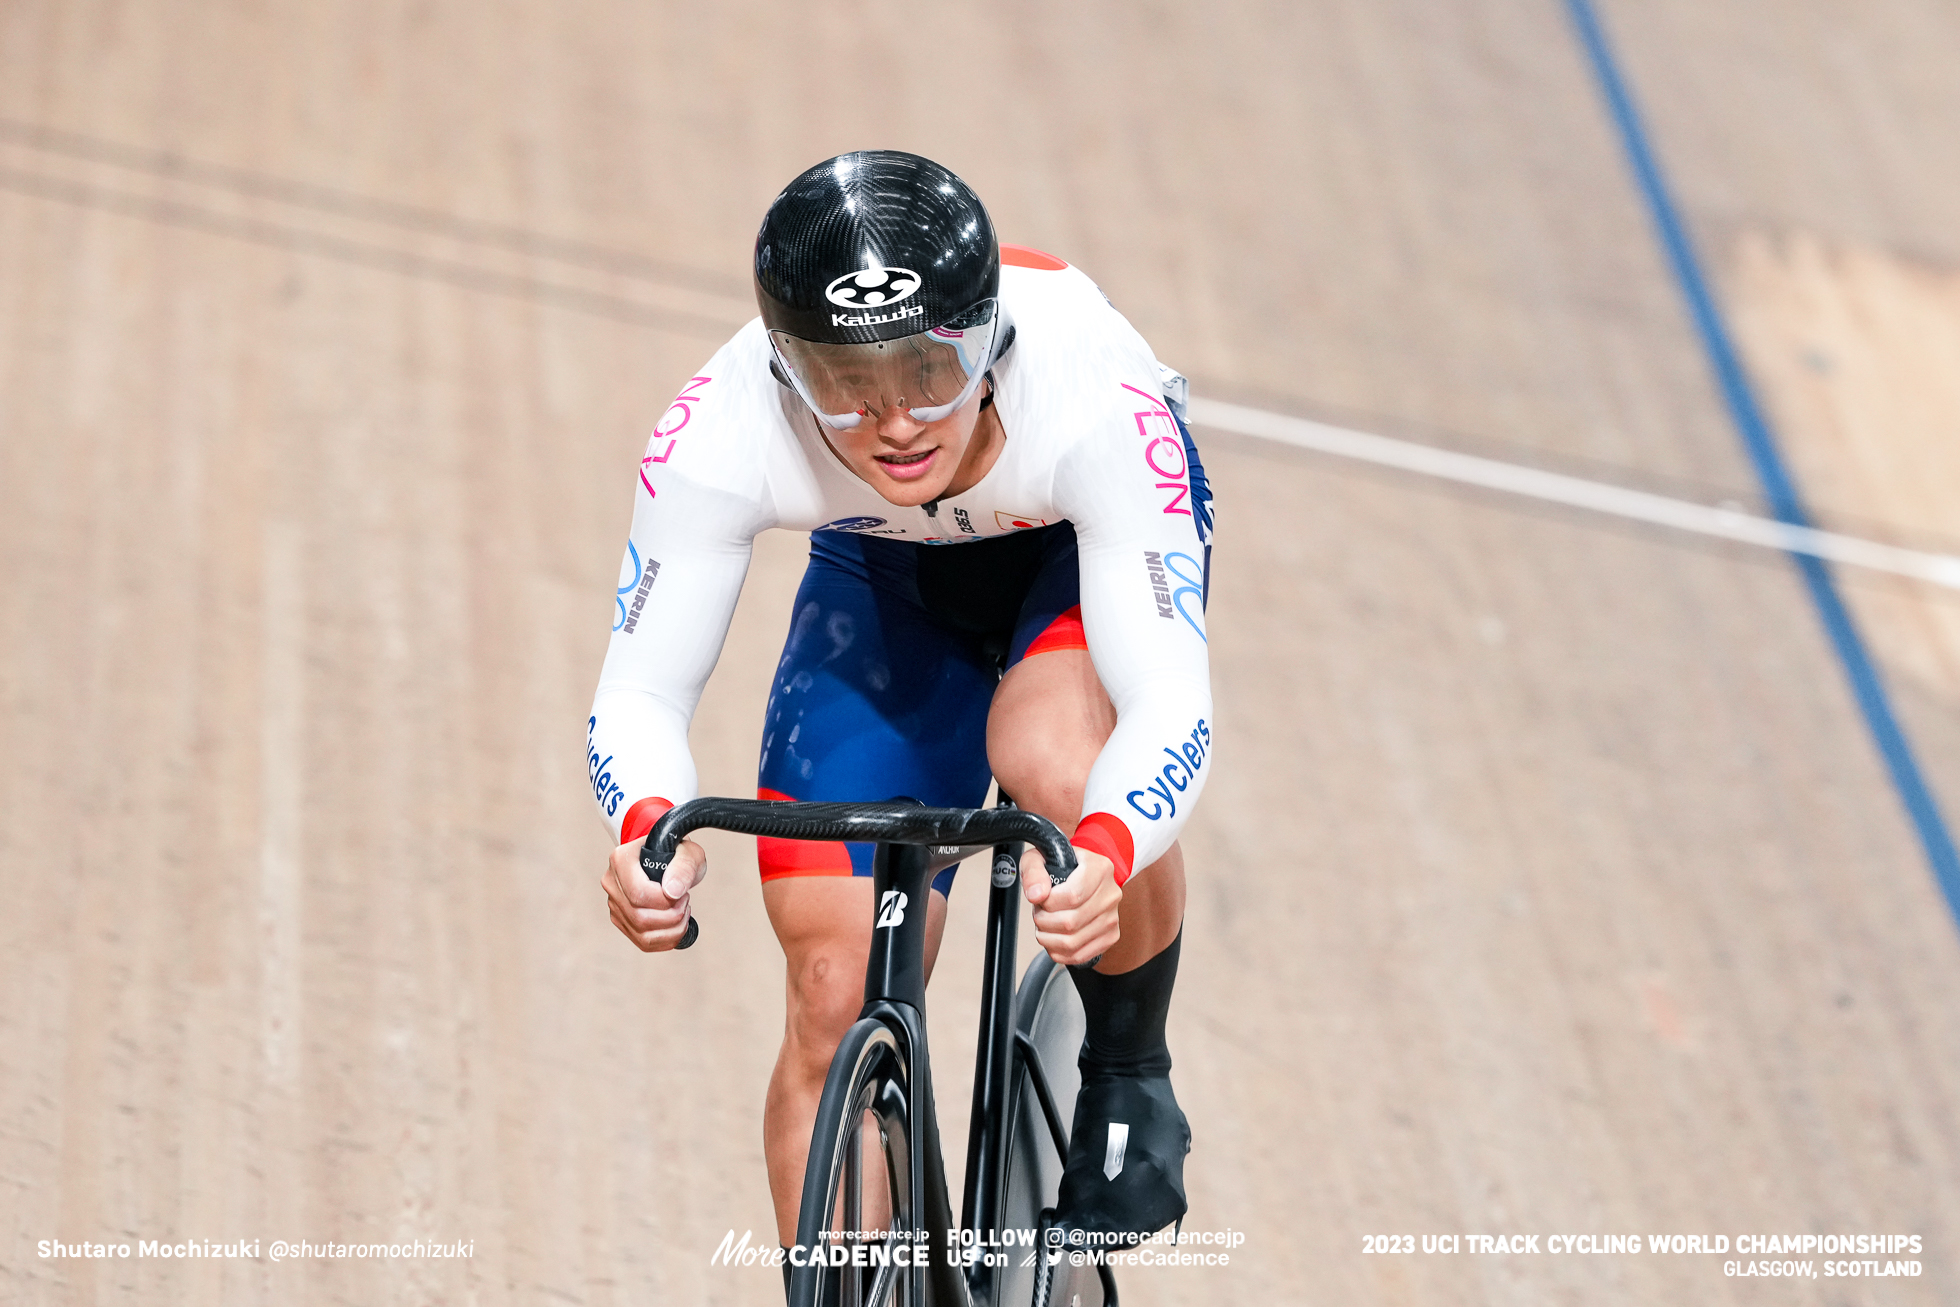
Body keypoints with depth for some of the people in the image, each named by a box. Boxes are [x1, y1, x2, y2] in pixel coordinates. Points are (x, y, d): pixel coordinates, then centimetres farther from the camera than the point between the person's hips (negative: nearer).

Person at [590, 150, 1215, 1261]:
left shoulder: (1088, 390, -41)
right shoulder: (723, 431, -35)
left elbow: (1172, 702, -44)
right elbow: (641, 691, -29)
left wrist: (1108, 850, -65)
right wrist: (648, 827, -51)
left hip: (1086, 542, -2)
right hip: (887, 572, 2)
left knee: (1055, 763, -35)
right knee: (838, 1000, -7)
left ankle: (1133, 1074, -7)